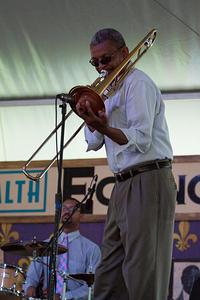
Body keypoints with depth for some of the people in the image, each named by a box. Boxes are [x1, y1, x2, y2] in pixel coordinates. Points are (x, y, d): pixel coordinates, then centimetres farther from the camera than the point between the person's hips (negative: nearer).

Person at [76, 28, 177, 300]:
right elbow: (94, 143, 19)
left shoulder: (138, 83, -5)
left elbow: (141, 140, -16)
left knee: (143, 276, -15)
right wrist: (91, 117, 3)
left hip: (148, 184, -9)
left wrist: (105, 128, -29)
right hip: (123, 186, 9)